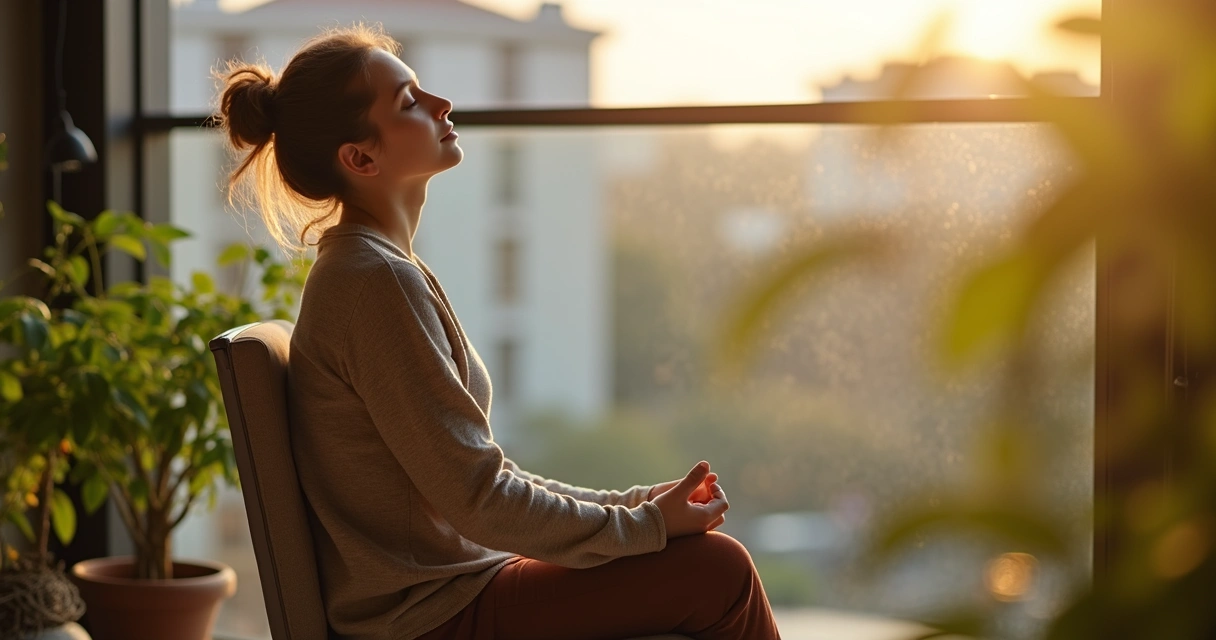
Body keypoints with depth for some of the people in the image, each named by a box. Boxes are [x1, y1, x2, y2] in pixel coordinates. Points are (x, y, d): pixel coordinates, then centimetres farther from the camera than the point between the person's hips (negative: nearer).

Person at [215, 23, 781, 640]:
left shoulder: (371, 267, 13)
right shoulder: (378, 280, -18)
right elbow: (478, 498, -19)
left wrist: (633, 503, 7)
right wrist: (646, 523, -10)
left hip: (443, 584, 10)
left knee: (718, 561, 10)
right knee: (718, 571, -12)